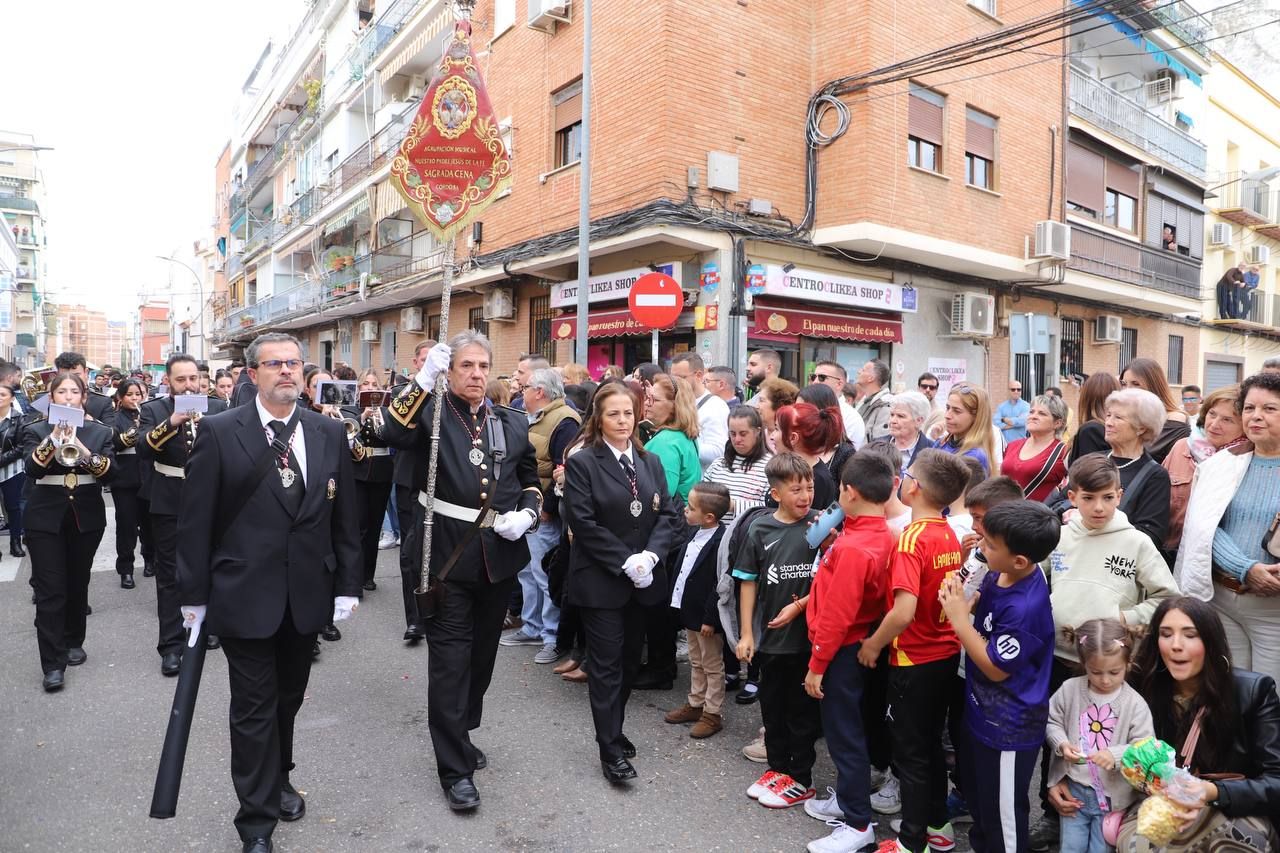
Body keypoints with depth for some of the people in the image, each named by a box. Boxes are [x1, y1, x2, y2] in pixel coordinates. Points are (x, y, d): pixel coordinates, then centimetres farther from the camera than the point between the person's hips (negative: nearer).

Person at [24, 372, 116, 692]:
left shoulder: (100, 431, 5)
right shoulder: (36, 431, 2)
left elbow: (111, 472, -7)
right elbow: (31, 468, -15)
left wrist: (86, 452, -25)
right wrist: (53, 437, -29)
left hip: (86, 517, 2)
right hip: (46, 518, -1)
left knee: (77, 584, 12)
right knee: (50, 590, -4)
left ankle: (74, 642, 30)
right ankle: (53, 663, -3)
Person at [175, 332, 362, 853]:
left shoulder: (330, 433, 2)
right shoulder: (219, 433, -6)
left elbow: (344, 515, 5)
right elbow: (195, 520, -5)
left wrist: (347, 585, 3)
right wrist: (194, 594, -4)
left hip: (308, 595, 3)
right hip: (244, 595, -3)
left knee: (288, 699, 19)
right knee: (254, 709, 7)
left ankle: (278, 781, 42)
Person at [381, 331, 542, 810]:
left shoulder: (513, 423, 9)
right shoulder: (430, 412, -3)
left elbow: (531, 480, 17)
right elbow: (394, 434, -24)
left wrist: (527, 514, -2)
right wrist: (423, 380, -30)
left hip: (499, 558, 5)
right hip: (446, 557, -4)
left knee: (482, 655, 18)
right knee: (450, 661, 1)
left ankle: (460, 736, 41)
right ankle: (455, 769, 13)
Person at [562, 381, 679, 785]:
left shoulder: (650, 462, 9)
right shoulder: (582, 462, -8)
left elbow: (667, 513, 5)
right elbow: (583, 522, -14)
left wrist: (649, 555, -12)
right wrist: (625, 562, -17)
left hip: (643, 579, 6)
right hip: (601, 580, -5)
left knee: (631, 659, 15)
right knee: (606, 663, 0)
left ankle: (613, 728, 33)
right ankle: (610, 749, 9)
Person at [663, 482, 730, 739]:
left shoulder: (721, 542, -24)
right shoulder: (696, 534, 2)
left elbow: (719, 586, -23)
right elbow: (678, 566, 12)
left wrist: (709, 619, -21)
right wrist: (678, 604, 12)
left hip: (706, 618, -9)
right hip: (689, 612, 9)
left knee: (712, 666, 10)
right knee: (696, 662, 23)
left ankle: (712, 713, 23)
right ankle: (695, 704, 38)